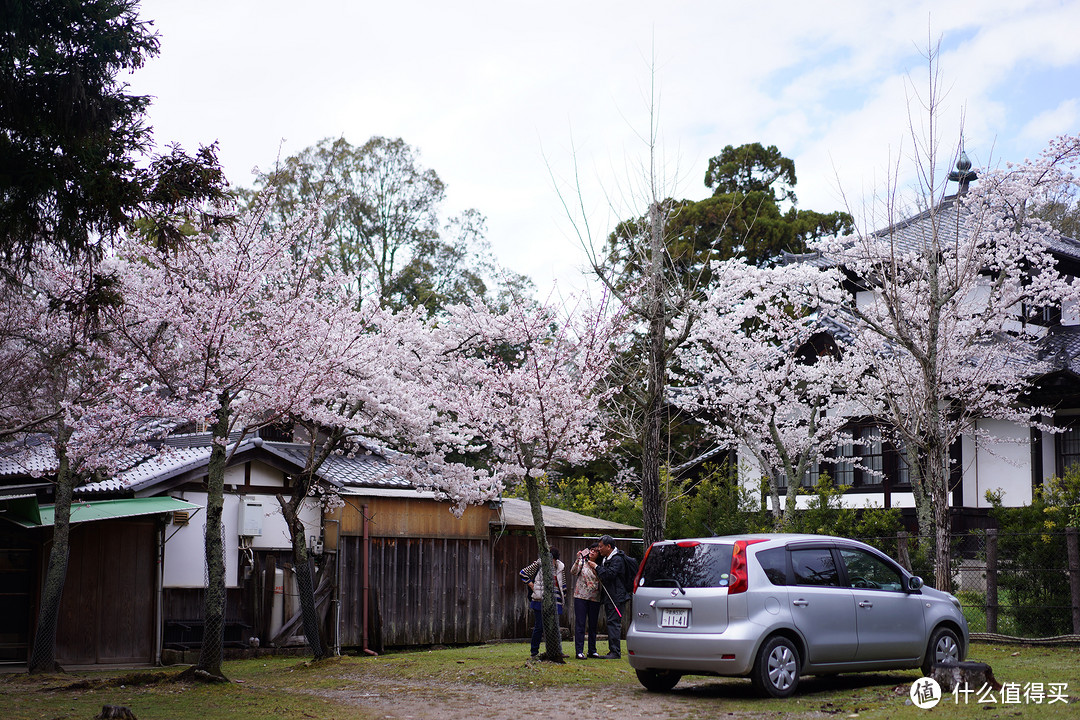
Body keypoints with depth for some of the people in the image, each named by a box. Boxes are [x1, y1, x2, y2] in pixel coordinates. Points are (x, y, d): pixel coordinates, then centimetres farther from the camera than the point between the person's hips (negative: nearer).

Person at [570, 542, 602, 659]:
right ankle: (579, 651, -2)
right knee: (580, 624, -4)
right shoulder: (582, 561, 1)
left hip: (595, 598, 3)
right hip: (581, 596, -3)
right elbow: (573, 572, -12)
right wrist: (578, 560, -24)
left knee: (593, 625, 9)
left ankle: (592, 650, 18)